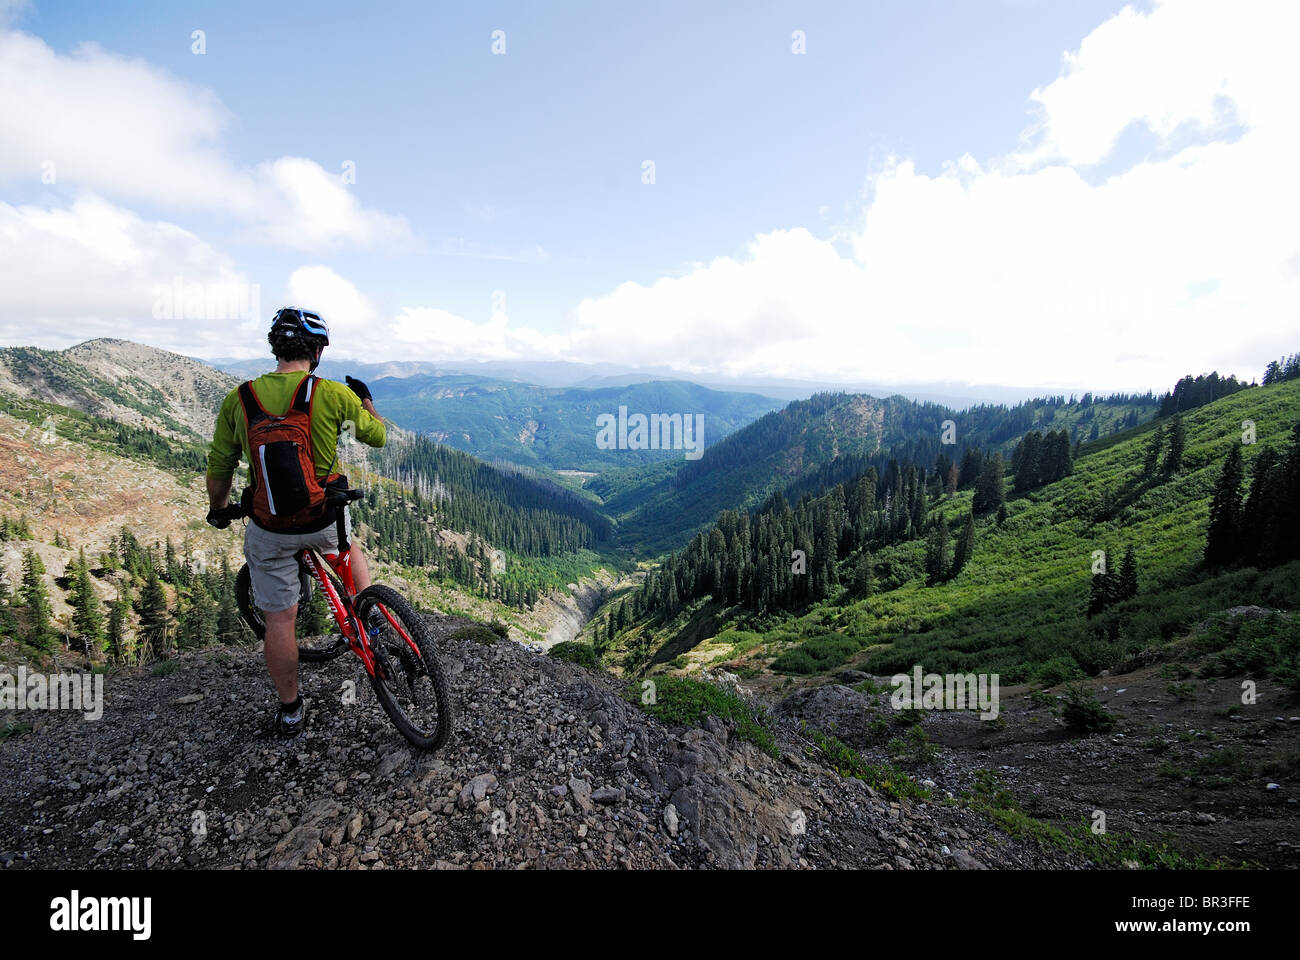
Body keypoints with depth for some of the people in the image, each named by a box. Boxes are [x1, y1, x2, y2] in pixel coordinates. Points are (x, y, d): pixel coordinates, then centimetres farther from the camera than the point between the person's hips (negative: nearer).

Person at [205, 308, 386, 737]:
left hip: (269, 531, 1)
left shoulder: (238, 399, -4)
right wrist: (365, 399, 23)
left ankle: (290, 711, 29)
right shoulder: (333, 394, -12)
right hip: (325, 520, -1)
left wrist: (217, 511, 23)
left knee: (279, 620, 14)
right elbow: (378, 436, 4)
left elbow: (219, 469, 5)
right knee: (346, 542, 35)